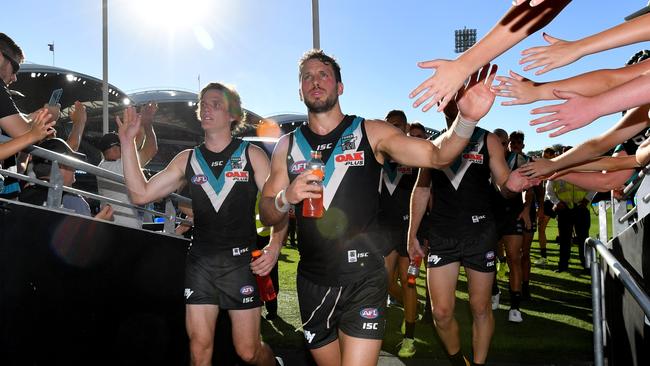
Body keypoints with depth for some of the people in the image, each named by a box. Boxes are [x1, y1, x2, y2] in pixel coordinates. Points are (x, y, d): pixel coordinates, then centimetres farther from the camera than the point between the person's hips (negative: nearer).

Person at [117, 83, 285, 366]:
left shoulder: (251, 155, 1)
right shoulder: (187, 159, 9)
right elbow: (141, 194, 4)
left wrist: (275, 244, -20)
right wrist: (127, 142, -1)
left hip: (241, 261, -3)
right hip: (200, 261, 3)